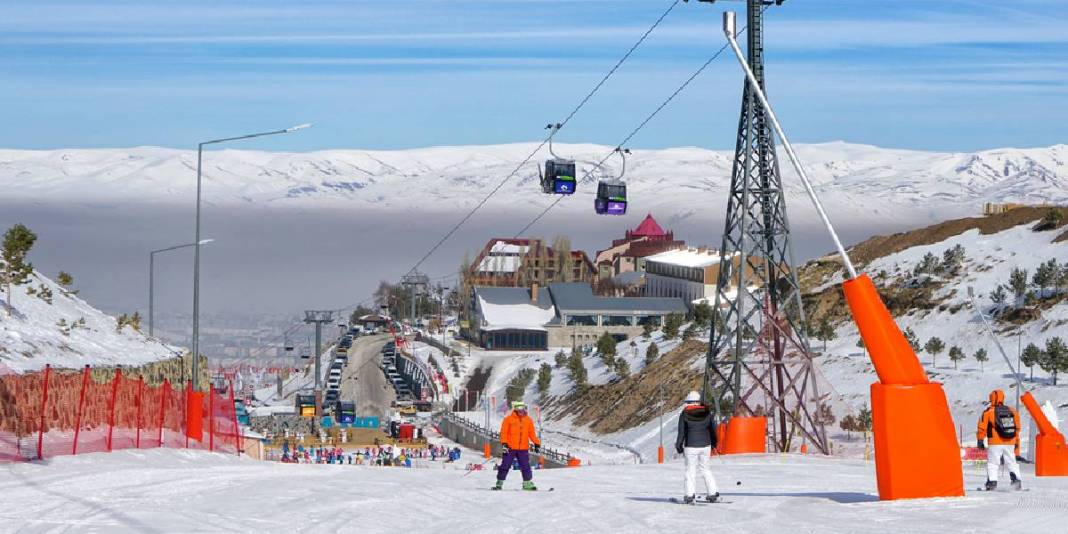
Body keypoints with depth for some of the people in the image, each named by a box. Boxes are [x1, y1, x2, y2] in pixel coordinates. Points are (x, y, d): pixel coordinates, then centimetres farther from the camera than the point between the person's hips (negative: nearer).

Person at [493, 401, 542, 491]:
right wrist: (504, 444, -15)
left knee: (526, 466, 1)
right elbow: (504, 432, -5)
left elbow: (532, 433, 12)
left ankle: (527, 483, 7)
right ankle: (499, 483, 6)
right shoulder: (509, 419, -3)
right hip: (510, 448, -3)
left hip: (523, 448, 3)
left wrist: (537, 444, 5)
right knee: (505, 465, -1)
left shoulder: (528, 420, 8)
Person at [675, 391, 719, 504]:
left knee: (691, 470, 4)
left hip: (691, 447, -3)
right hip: (705, 446, 3)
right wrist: (713, 443, 23)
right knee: (706, 469, 14)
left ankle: (690, 495, 0)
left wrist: (678, 446, 7)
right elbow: (713, 429, 9)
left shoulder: (684, 415, -6)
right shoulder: (707, 413, 2)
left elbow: (681, 433, -4)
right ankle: (713, 493, 11)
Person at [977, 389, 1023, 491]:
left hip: (995, 444, -4)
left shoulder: (988, 412, -5)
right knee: (1012, 463, 13)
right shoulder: (1012, 412, 8)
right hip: (1010, 443, 4)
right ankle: (1016, 480, 2)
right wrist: (1016, 442, 26)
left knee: (992, 464, 1)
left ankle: (992, 482, -10)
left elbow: (982, 428, -3)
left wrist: (980, 440, 7)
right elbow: (1017, 428, 16)